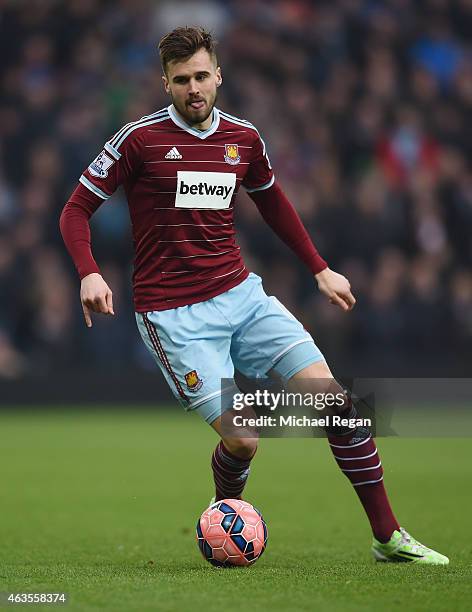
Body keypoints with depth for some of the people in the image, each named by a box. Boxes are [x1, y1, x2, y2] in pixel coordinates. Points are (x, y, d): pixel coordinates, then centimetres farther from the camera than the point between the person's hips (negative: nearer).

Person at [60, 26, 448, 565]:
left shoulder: (244, 138, 7)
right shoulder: (140, 138, -7)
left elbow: (272, 202, 26)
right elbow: (77, 209, -3)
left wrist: (320, 269, 25)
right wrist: (89, 274, -20)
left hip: (241, 293, 5)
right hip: (172, 314, -5)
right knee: (241, 440, -14)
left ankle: (388, 537, 1)